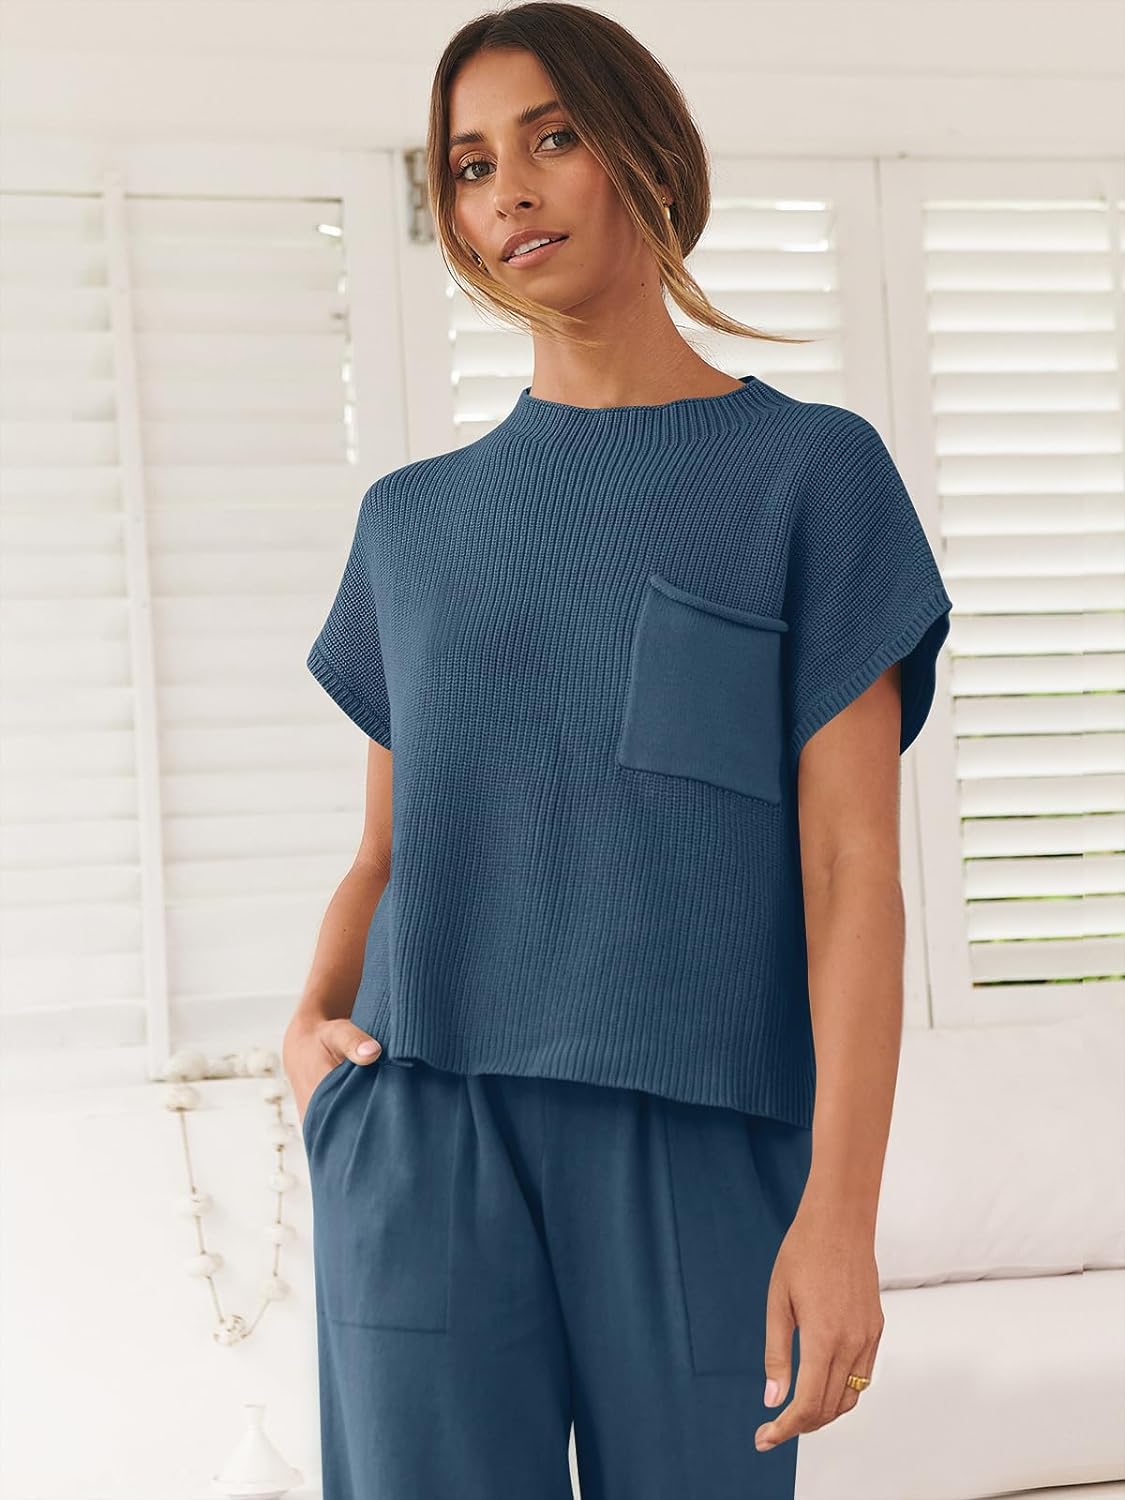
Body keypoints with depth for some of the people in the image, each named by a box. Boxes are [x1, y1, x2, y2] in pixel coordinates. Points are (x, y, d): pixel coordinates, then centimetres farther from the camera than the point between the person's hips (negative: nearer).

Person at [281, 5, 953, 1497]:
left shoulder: (816, 470, 4)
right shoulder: (416, 521, 14)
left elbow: (856, 862, -3)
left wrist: (842, 1205, -13)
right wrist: (313, 1029, -4)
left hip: (700, 1151, -2)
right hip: (430, 1148, 2)